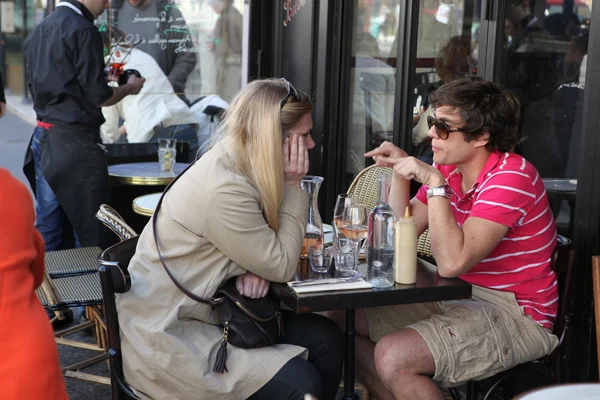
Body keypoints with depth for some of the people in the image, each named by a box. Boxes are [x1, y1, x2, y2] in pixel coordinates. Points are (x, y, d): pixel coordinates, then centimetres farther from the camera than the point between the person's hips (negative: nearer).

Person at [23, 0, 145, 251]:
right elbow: (98, 97, -14)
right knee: (91, 234, 0)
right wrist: (129, 88, 5)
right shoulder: (82, 30, -13)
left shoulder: (38, 31, 12)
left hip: (42, 138, 8)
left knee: (46, 231, 12)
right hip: (74, 142, -8)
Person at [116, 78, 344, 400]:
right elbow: (282, 268, -17)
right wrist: (293, 187, -14)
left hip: (208, 309, 9)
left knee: (326, 339, -1)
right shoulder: (223, 191, -28)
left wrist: (255, 271, -13)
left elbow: (265, 252, 10)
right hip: (165, 335, -9)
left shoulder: (236, 165, 1)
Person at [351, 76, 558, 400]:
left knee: (393, 356, -27)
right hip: (457, 298, 9)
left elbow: (451, 263, -30)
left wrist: (435, 184, -27)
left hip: (514, 313, -9)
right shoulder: (450, 169, 3)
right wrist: (400, 171, 0)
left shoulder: (511, 177, -22)